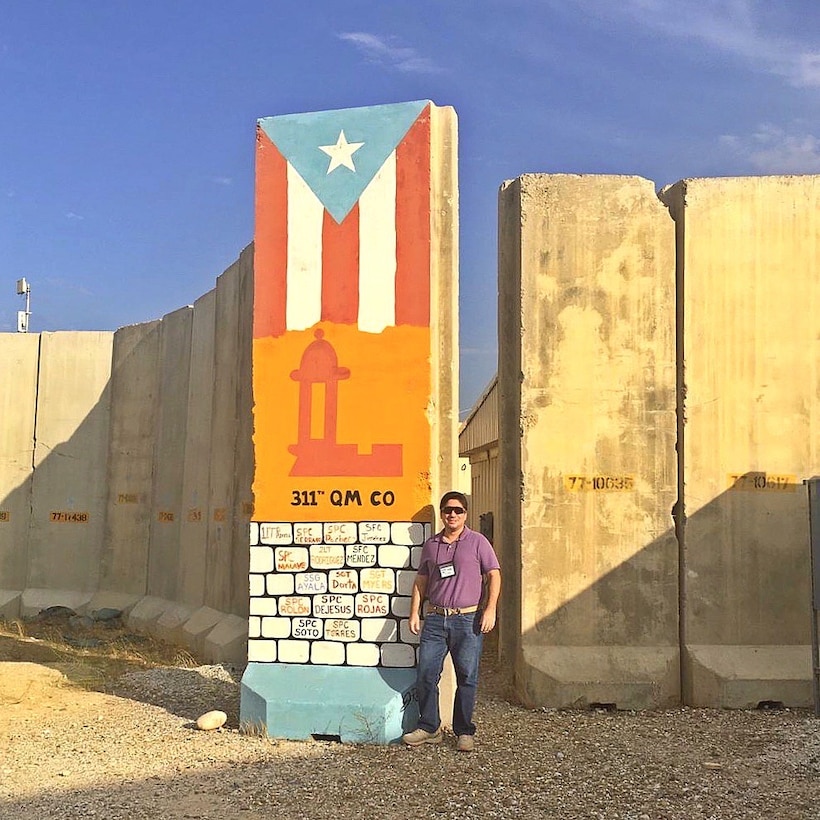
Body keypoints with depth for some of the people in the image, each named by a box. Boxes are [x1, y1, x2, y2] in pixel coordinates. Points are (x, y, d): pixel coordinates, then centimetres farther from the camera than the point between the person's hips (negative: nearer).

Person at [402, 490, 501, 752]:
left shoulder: (477, 542, 2)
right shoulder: (431, 545, 13)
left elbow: (493, 575, 0)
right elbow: (421, 581, 17)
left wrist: (490, 609, -10)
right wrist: (414, 613, 9)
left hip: (467, 620, -3)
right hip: (435, 619, 3)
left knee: (467, 678, 1)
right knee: (426, 674, 2)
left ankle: (464, 732, 12)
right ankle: (429, 728, 15)